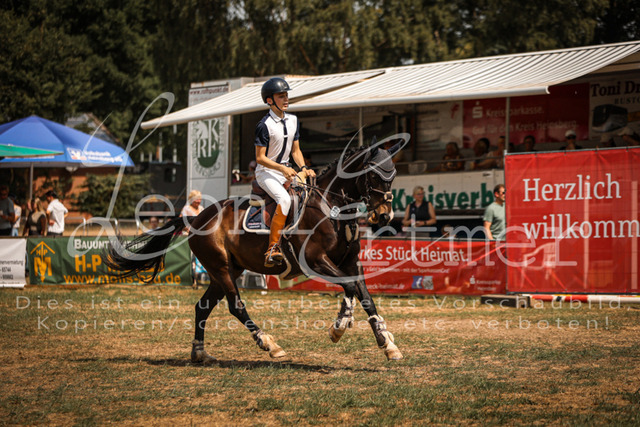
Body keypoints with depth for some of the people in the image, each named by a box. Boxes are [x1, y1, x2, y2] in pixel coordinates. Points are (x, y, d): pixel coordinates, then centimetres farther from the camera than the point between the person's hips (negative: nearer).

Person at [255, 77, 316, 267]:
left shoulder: (292, 120, 6)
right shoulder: (265, 125, -16)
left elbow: (295, 151, 11)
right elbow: (260, 158, -16)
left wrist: (303, 168, -7)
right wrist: (282, 169, -26)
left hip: (285, 170, 8)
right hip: (266, 172, -8)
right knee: (284, 199, -31)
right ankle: (272, 249, -33)